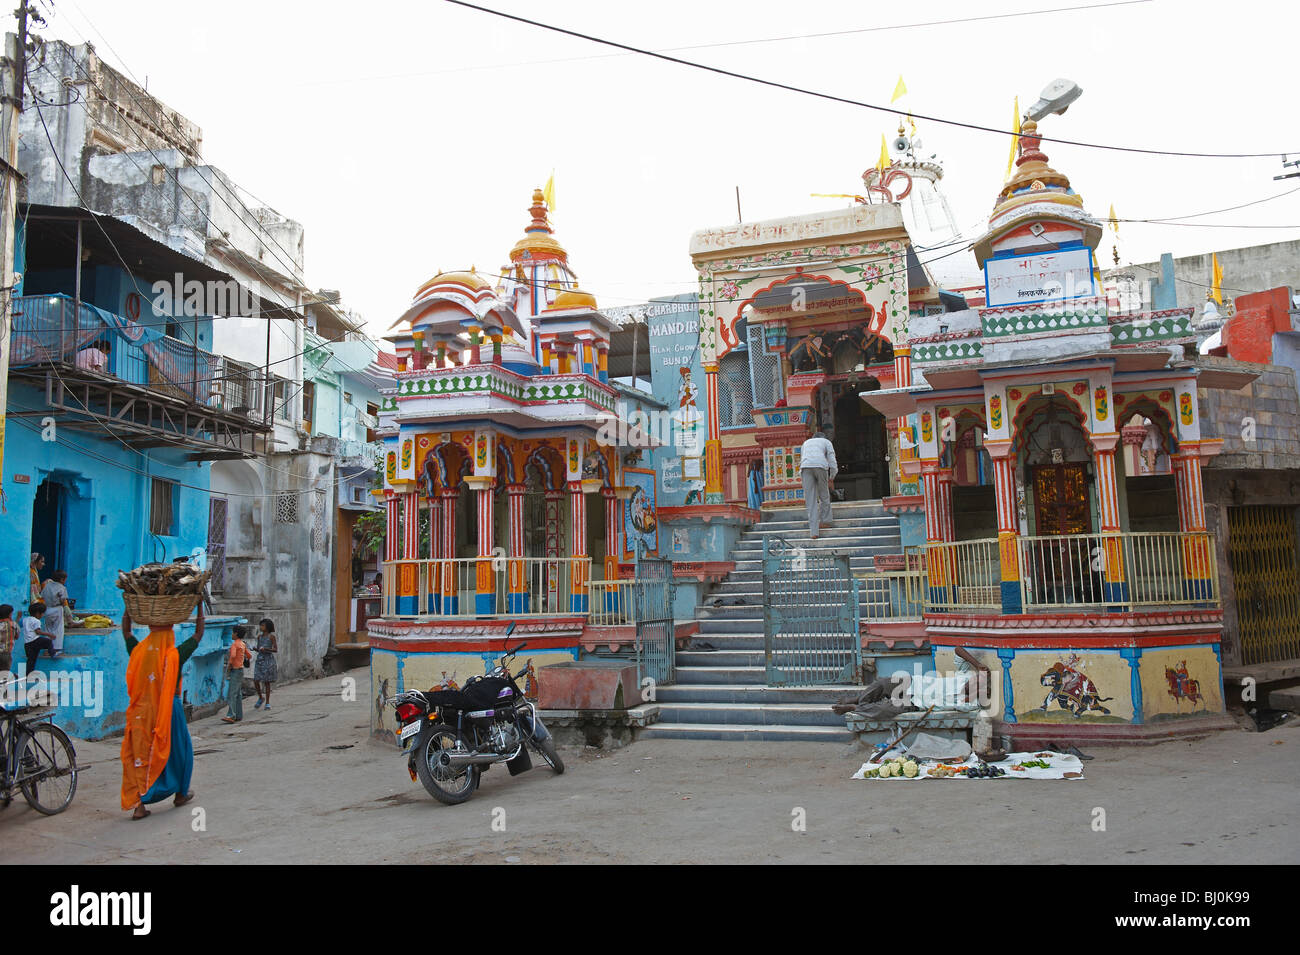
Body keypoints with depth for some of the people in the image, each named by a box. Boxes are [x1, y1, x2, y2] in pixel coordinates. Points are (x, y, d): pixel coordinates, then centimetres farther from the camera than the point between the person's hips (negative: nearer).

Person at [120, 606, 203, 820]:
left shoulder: (139, 652, -3)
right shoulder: (175, 656, -10)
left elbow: (126, 631, 14)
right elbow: (198, 635, 0)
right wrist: (199, 608, 6)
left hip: (142, 712, 2)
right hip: (169, 710, -2)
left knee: (139, 755, 6)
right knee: (177, 751, 16)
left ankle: (138, 804, -1)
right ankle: (180, 793, 30)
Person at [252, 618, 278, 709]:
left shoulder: (271, 636, -5)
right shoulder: (259, 636, 10)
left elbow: (276, 650, -8)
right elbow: (259, 649, 18)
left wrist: (265, 649, -21)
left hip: (268, 660, -5)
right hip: (259, 659, 5)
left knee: (266, 682, 0)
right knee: (256, 681, -3)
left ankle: (267, 703, 9)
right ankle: (261, 698, 21)